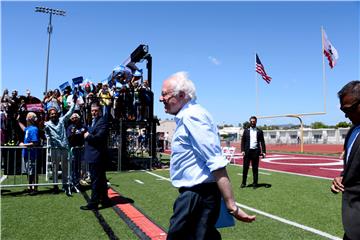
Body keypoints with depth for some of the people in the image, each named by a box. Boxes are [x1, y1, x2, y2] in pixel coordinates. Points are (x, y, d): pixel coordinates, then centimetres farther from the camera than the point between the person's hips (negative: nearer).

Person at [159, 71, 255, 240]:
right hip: (197, 195, 10)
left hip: (197, 197, -10)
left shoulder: (191, 116, -18)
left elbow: (216, 163, -24)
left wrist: (231, 206, -24)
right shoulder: (189, 116, 13)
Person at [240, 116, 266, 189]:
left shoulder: (259, 131, 8)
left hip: (256, 151, 0)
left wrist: (263, 152, -2)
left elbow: (262, 142, 6)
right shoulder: (246, 130, 9)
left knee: (255, 168, 4)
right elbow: (243, 141, 6)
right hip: (247, 151, 0)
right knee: (245, 167, 2)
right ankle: (243, 183, 10)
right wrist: (242, 150, -5)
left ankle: (255, 183, 13)